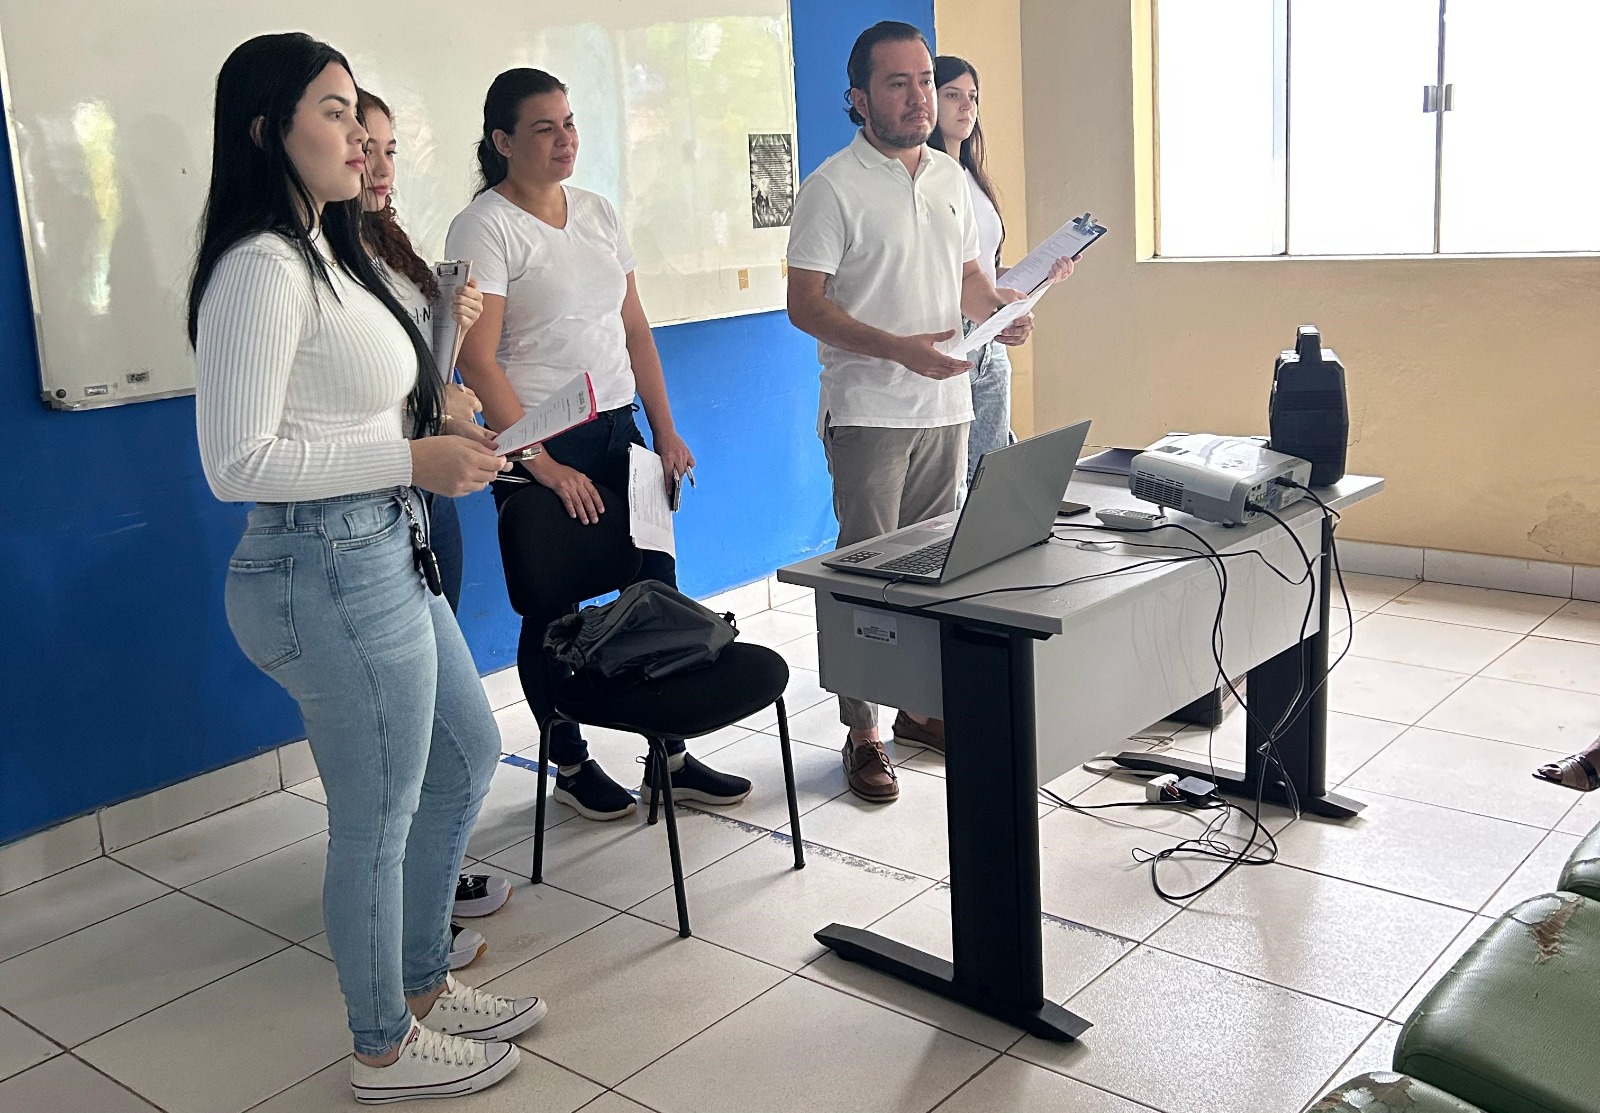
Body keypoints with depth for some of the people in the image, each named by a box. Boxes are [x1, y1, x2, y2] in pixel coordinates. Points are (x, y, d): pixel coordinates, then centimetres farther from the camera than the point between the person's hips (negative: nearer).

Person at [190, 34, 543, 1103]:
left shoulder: (323, 253, 12)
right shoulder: (261, 270, -18)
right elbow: (237, 463, -22)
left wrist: (430, 418, 10)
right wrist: (412, 460, -20)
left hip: (389, 555, 10)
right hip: (334, 571, -10)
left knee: (467, 756, 22)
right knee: (378, 822, 5)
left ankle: (425, 985, 40)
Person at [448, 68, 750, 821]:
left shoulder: (596, 213, 11)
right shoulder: (484, 227, -9)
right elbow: (477, 361, -15)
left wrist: (665, 432, 8)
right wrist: (543, 467, -17)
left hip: (617, 432, 6)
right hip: (543, 447, -6)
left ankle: (671, 758, 20)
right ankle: (571, 767, 23)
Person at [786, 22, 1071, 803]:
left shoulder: (950, 177, 12)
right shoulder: (834, 187, -9)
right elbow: (806, 304, -13)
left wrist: (1000, 306, -4)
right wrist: (902, 349, -24)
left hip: (946, 403, 7)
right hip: (868, 411, -6)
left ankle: (921, 705, 27)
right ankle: (862, 734, 7)